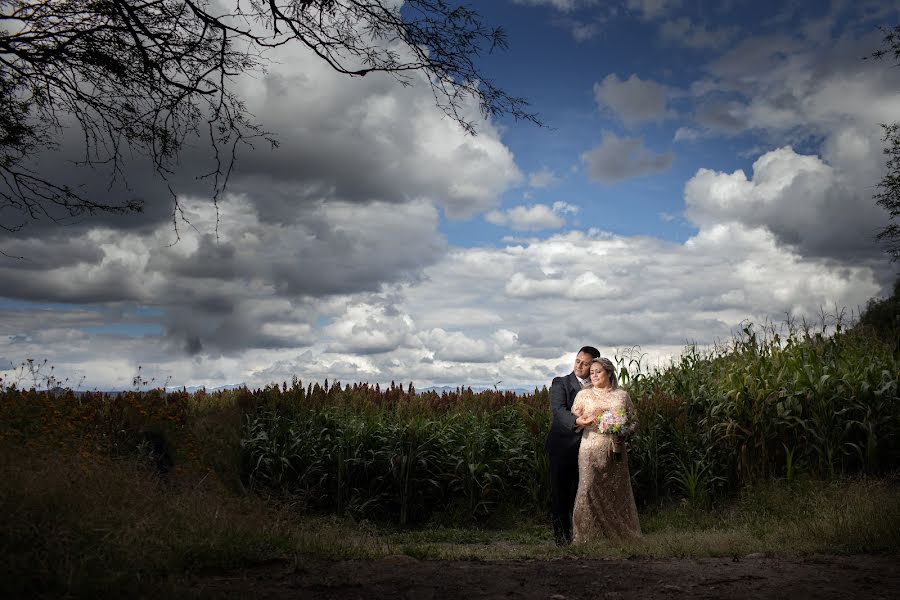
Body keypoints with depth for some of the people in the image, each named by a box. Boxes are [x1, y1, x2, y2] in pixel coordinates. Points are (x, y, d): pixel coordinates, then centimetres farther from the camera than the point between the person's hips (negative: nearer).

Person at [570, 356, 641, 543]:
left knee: (617, 491, 4)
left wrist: (623, 434, -8)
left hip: (615, 450, 1)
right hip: (591, 450, -1)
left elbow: (634, 422, 11)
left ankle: (621, 533, 15)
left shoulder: (622, 395, 9)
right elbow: (573, 419, 7)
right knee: (589, 489, -8)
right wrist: (582, 421, -15)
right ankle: (587, 536, -1)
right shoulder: (584, 394, 8)